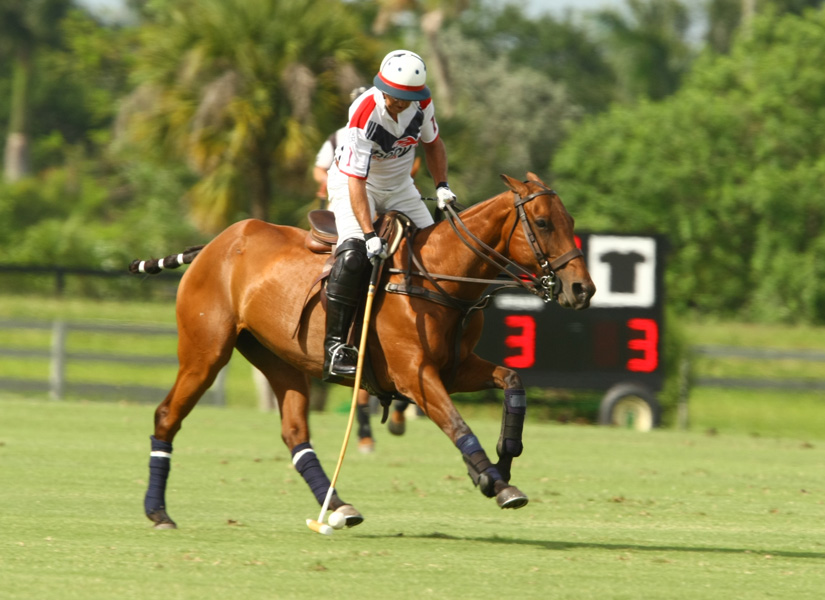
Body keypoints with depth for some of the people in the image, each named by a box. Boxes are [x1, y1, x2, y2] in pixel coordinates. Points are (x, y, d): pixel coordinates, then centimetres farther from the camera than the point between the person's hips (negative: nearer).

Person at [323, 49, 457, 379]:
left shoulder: (422, 105, -15)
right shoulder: (364, 114, -32)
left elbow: (432, 143, 9)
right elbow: (356, 180, -33)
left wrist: (441, 186, -4)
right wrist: (369, 234, -39)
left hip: (399, 187, 6)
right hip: (353, 183, -6)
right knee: (353, 253, -28)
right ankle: (334, 346, -27)